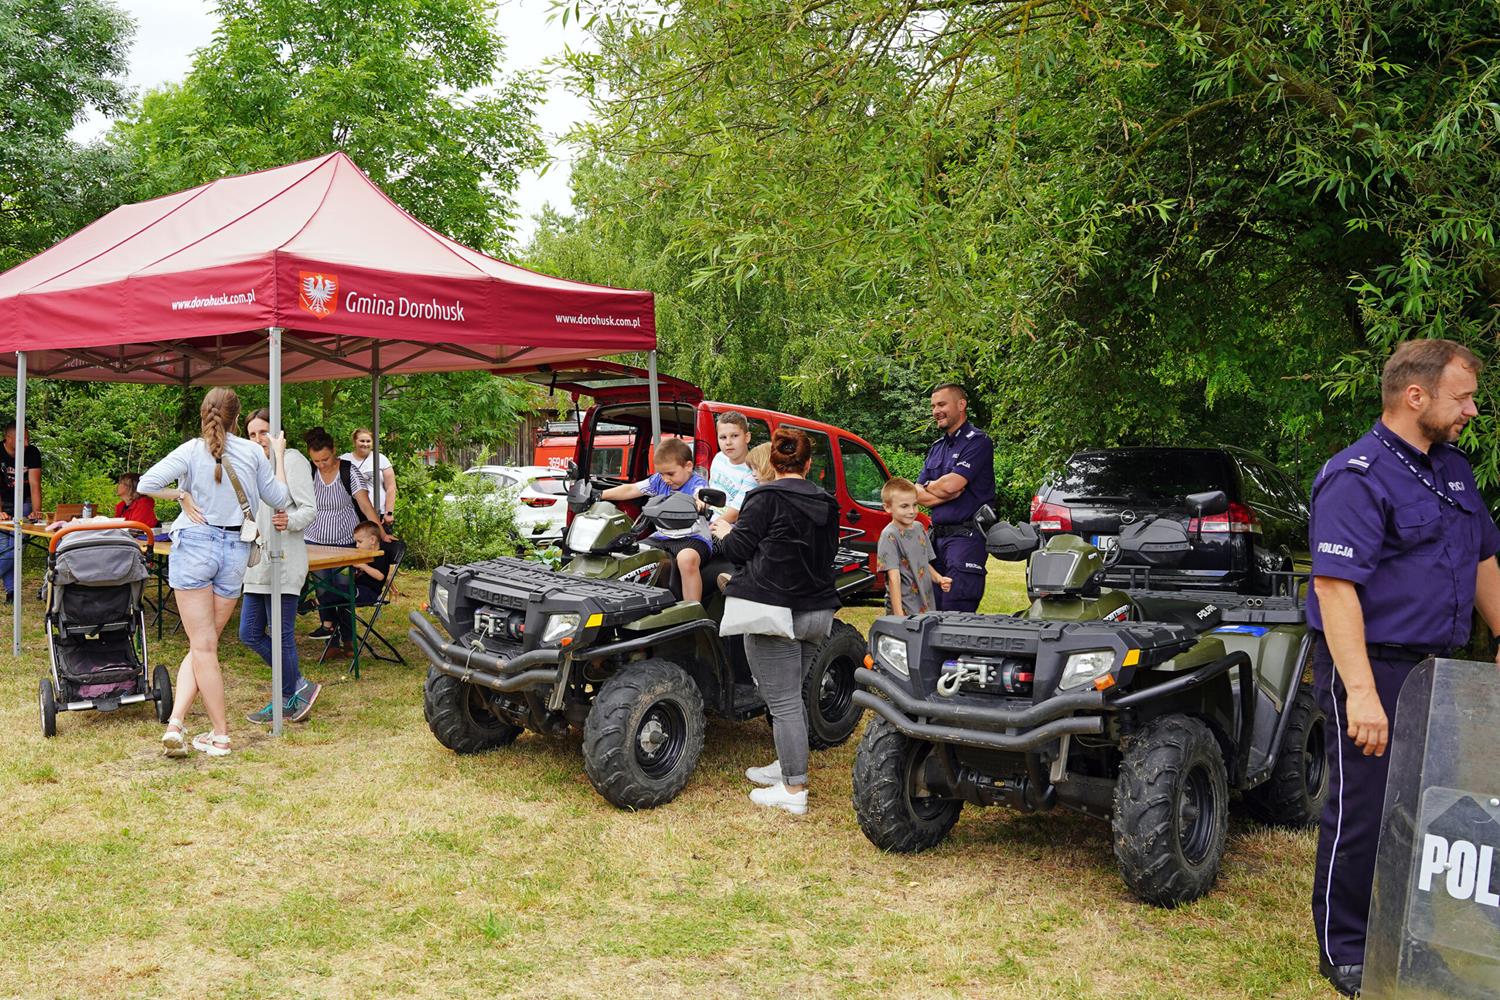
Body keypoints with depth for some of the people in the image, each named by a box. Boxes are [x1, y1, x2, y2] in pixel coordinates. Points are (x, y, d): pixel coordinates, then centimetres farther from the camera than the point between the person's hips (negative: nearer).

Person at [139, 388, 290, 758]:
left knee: (203, 646, 3)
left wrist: (182, 496, 1)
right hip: (236, 550, 2)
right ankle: (176, 723, 1)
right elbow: (280, 498, 13)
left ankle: (220, 735, 1)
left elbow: (147, 484, -15)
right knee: (204, 645, 12)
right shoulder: (253, 452, 3)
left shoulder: (191, 450, -3)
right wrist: (278, 456, 23)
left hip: (195, 545, -2)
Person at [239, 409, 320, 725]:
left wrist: (290, 520, -33)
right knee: (250, 634, 9)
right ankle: (299, 686, 19)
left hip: (284, 562, -9)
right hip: (257, 563, 9)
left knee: (281, 636, -4)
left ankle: (287, 700, 12)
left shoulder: (292, 460, -5)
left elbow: (309, 509, -13)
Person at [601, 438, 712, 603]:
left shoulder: (697, 483, -9)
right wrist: (599, 496, 7)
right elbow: (630, 490, 12)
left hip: (693, 538, -7)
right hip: (662, 537, 7)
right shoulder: (659, 480, 10)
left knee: (687, 558, -39)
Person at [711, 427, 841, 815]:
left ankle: (793, 791, -1)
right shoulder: (826, 504, 10)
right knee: (793, 695, 22)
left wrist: (726, 533, 13)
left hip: (775, 610, -7)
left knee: (783, 702, -4)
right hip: (817, 612, 7)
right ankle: (788, 766, 32)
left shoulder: (766, 499, -10)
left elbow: (738, 550, -9)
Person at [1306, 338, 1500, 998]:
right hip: (1373, 666, -8)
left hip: (1436, 669, 8)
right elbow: (1335, 585, -25)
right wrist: (1361, 692, -31)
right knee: (1363, 813, 0)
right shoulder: (1356, 477, -16)